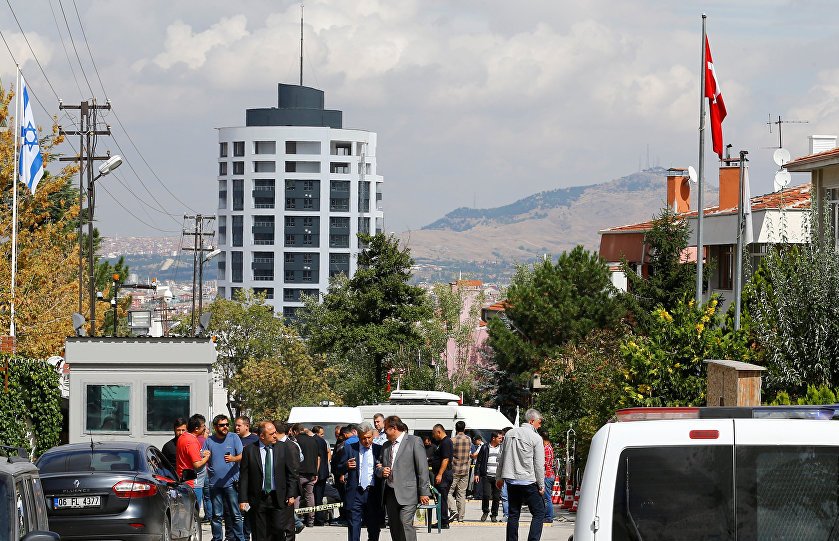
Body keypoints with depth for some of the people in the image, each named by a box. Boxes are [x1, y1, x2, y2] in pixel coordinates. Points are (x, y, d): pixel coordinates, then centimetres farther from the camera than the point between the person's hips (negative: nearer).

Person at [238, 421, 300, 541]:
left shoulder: (285, 449, 4)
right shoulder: (249, 451, 2)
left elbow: (292, 474, 5)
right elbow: (244, 477, 1)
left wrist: (291, 495, -3)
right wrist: (243, 499, -5)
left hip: (280, 499, 0)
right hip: (258, 499, 0)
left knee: (281, 531, -6)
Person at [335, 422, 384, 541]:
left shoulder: (379, 450, 7)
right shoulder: (350, 449, 6)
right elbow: (340, 470, 8)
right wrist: (346, 466, -14)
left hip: (373, 494, 1)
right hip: (356, 494, -1)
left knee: (374, 527, 7)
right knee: (354, 526, -3)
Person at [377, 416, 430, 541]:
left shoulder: (414, 441, 0)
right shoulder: (386, 446, 19)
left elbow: (422, 468, -4)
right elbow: (378, 469, 26)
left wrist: (423, 492, -8)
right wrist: (381, 471, 1)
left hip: (407, 493, -6)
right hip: (390, 493, 6)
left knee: (406, 524, -18)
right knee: (394, 528, 4)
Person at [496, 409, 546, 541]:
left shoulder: (509, 434, 9)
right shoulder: (536, 438, -8)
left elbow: (502, 458, 15)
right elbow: (539, 464, -8)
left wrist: (499, 478, 24)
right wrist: (541, 485, -2)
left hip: (511, 480, 6)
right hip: (528, 481, -6)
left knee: (513, 514, 12)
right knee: (539, 513, -1)